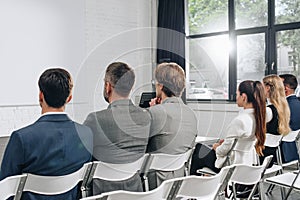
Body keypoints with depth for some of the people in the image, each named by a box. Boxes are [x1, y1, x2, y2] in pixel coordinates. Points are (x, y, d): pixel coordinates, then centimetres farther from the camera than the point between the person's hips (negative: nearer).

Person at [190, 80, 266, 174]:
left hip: (234, 163, -8)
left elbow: (225, 149, -20)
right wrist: (226, 141, 9)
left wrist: (217, 147, 0)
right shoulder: (257, 117, -2)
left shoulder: (238, 120, -27)